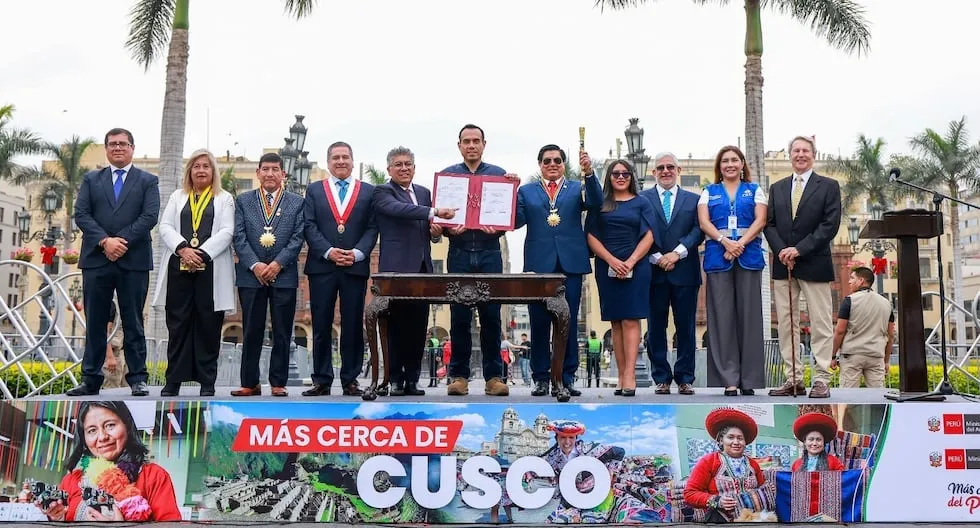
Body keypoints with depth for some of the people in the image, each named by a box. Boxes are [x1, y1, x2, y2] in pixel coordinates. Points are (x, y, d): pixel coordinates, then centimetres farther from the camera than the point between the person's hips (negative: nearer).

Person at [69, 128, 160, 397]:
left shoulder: (148, 181, 8)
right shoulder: (91, 180, 14)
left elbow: (149, 216, -4)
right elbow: (81, 215, 2)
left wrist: (122, 241, -15)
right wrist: (105, 241, -13)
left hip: (134, 261, -2)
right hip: (96, 260, 2)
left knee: (133, 322, 3)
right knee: (95, 322, 5)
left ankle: (137, 379, 7)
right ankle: (90, 380, 10)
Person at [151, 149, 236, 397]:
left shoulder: (224, 199, 12)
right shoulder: (177, 197, 19)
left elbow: (226, 232, -1)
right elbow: (165, 227, 7)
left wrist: (202, 253, -13)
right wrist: (183, 249, -11)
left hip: (211, 268, -2)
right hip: (179, 266, 2)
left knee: (208, 325, -1)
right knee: (178, 324, 1)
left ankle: (207, 382, 3)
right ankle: (173, 381, 6)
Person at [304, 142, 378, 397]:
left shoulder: (368, 191, 11)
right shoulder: (314, 190, 12)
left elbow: (372, 229, 4)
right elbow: (309, 227, 3)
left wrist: (357, 253, -11)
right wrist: (329, 251, -11)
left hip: (355, 267, 0)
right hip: (322, 267, 0)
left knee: (353, 326, 2)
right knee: (321, 326, 2)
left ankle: (350, 380, 9)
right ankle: (321, 380, 8)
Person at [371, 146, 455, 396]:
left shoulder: (424, 193, 19)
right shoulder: (382, 192, 0)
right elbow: (397, 209, -20)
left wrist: (435, 231, 0)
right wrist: (434, 213, -30)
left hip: (422, 267, 5)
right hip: (396, 268, -5)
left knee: (418, 326, 5)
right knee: (396, 326, -3)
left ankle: (412, 379, 11)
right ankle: (396, 379, 4)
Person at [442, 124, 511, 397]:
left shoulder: (499, 174, 11)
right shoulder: (447, 175, 11)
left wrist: (498, 228, -13)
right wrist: (448, 228, -13)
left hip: (489, 253, 0)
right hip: (459, 253, 0)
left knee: (491, 317, -1)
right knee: (459, 318, 1)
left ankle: (494, 376, 4)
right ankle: (459, 376, 7)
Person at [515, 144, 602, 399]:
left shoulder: (577, 188, 12)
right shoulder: (526, 191, 13)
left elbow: (596, 203, -7)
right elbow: (517, 221, 1)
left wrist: (589, 173, -22)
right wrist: (510, 193, -13)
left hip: (570, 263, 0)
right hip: (539, 264, 0)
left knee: (568, 323, 2)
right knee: (539, 324, 3)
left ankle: (567, 378, 9)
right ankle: (541, 378, 10)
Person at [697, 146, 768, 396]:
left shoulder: (754, 190, 15)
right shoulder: (709, 192, 15)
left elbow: (760, 220, 2)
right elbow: (704, 222, 2)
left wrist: (741, 243, -14)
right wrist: (725, 241, -15)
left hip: (749, 256, 0)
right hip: (718, 256, 0)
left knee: (748, 315, -1)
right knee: (722, 316, -3)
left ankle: (749, 379, 3)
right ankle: (728, 378, -1)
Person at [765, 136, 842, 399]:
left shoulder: (828, 186, 3)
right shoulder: (777, 188, 15)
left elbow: (830, 225, -7)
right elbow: (770, 224, 9)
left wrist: (799, 249, -14)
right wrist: (781, 251, -9)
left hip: (814, 264, -4)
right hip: (783, 264, 4)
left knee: (820, 324, -2)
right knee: (786, 324, 4)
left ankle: (821, 380, 1)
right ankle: (793, 379, 9)